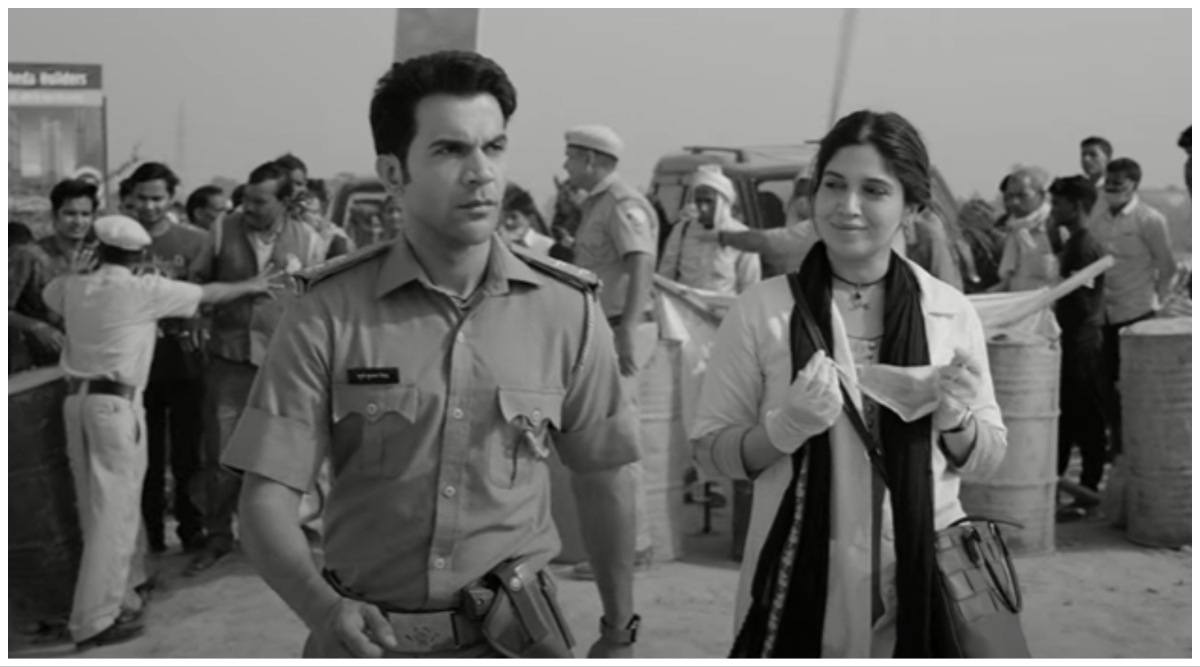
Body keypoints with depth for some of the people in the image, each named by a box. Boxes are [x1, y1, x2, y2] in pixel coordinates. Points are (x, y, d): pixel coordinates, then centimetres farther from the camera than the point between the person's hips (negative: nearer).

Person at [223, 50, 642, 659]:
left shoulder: (568, 310, -8)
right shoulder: (327, 315, -11)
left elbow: (603, 479, 1)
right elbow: (267, 497, -12)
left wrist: (619, 632, 6)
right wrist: (323, 607, -29)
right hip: (368, 634, 0)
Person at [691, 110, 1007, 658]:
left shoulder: (950, 312, -2)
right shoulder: (763, 310, -8)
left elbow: (986, 457, 6)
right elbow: (709, 450, -5)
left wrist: (954, 416, -14)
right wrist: (784, 428, -21)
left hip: (923, 577, 2)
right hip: (802, 581, -2)